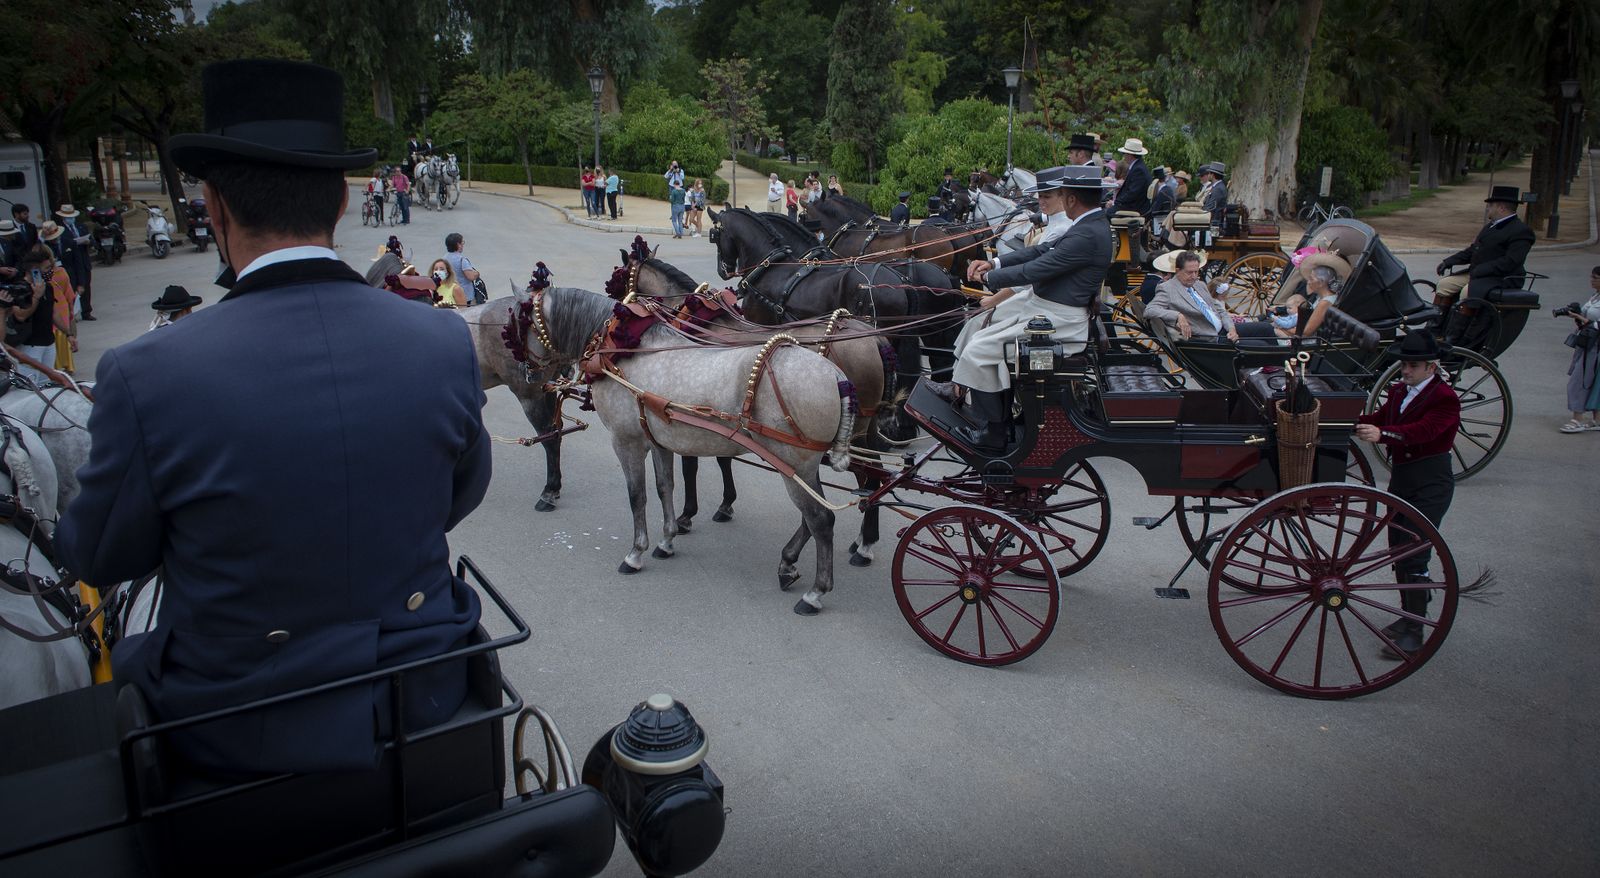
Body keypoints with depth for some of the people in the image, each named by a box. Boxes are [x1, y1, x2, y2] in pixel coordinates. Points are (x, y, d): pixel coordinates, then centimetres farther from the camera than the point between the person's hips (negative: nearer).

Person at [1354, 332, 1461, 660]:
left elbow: (1423, 430, -31)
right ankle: (1409, 613, 32)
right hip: (1401, 478, 8)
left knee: (1414, 556, -10)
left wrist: (1381, 434, -45)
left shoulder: (1444, 398, -14)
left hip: (1430, 484, -8)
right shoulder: (1399, 391, 12)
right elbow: (1380, 418, 5)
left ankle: (1414, 632, -4)